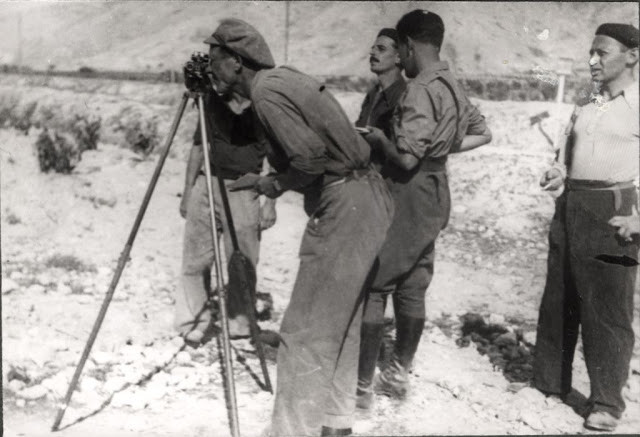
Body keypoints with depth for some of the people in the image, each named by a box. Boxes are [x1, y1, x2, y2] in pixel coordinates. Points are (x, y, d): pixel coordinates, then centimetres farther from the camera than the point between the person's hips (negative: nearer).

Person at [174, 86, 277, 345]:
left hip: (244, 190, -3)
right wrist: (188, 191, 10)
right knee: (195, 261, 3)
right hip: (207, 184, 3)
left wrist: (270, 202, -5)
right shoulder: (212, 100, 9)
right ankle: (194, 324, 14)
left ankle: (240, 326, 16)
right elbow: (198, 147, 14)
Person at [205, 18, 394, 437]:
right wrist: (270, 181, 15)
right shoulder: (284, 77, 15)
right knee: (340, 325, 17)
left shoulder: (266, 91, -13)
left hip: (343, 208, -10)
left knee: (305, 334, -4)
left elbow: (310, 158, -21)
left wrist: (277, 184, -4)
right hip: (366, 200, 10)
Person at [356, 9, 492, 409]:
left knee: (373, 288, -2)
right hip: (433, 199, 9)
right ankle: (399, 375, 25)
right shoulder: (453, 87, 9)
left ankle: (363, 386, 3)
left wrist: (379, 138, -7)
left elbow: (406, 157, -24)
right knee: (412, 289, 15)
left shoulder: (421, 89, -19)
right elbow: (483, 133, 22)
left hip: (407, 199, -9)